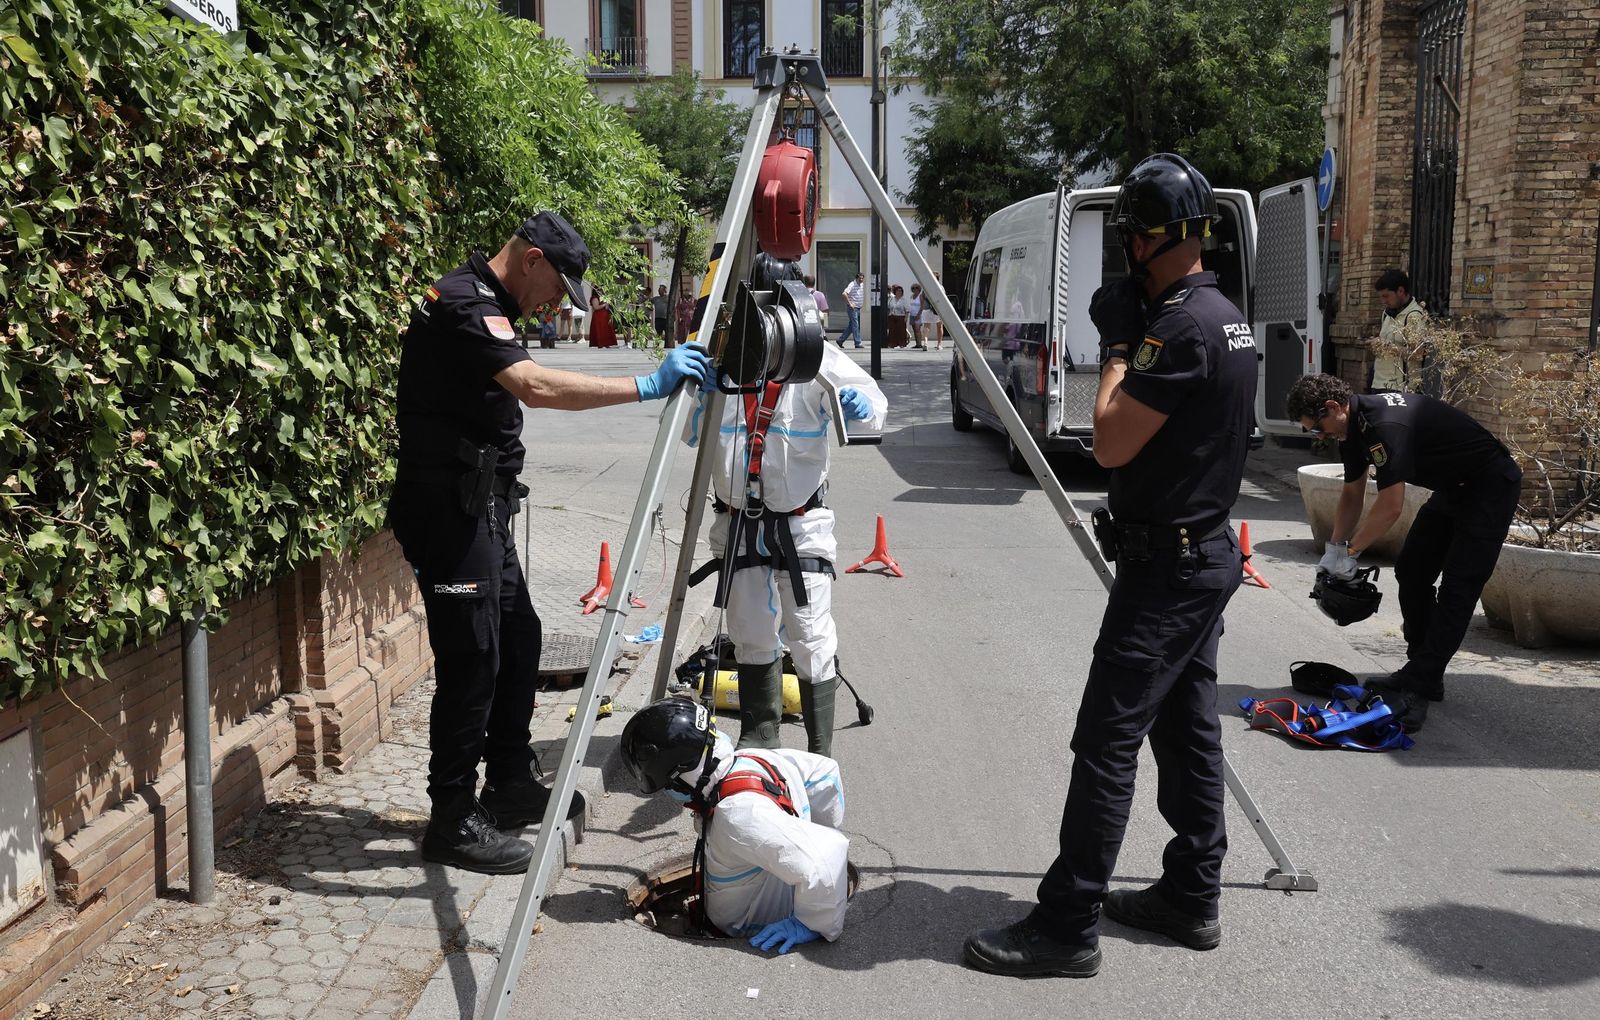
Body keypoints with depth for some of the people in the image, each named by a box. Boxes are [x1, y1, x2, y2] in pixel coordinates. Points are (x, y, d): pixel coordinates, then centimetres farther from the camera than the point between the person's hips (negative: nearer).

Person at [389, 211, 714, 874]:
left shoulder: (481, 303, 17)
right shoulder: (465, 306, -17)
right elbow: (536, 386, -33)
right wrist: (646, 387, -33)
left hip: (479, 508, 11)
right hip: (449, 510, -11)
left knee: (518, 638, 15)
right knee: (472, 659, -7)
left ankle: (510, 787, 28)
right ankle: (453, 823, 3)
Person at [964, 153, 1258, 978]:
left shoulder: (1182, 326, -20)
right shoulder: (1225, 316, 12)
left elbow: (1111, 442, -20)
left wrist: (1117, 347, -9)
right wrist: (1130, 340, 10)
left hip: (1166, 562, -10)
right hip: (1206, 553, 10)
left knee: (1107, 740, -7)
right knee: (1188, 728, 15)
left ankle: (1066, 927, -1)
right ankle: (1191, 897, 26)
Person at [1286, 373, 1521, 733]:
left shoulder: (1385, 426, -32)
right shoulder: (1353, 426, -1)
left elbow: (1391, 507, -30)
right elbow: (1352, 495, 8)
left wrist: (1348, 551, -20)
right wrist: (1333, 550, 1)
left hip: (1490, 487, -10)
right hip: (1452, 488, 10)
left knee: (1457, 588, -12)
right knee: (1411, 571, 9)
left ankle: (1419, 685, -13)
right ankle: (1421, 672, 17)